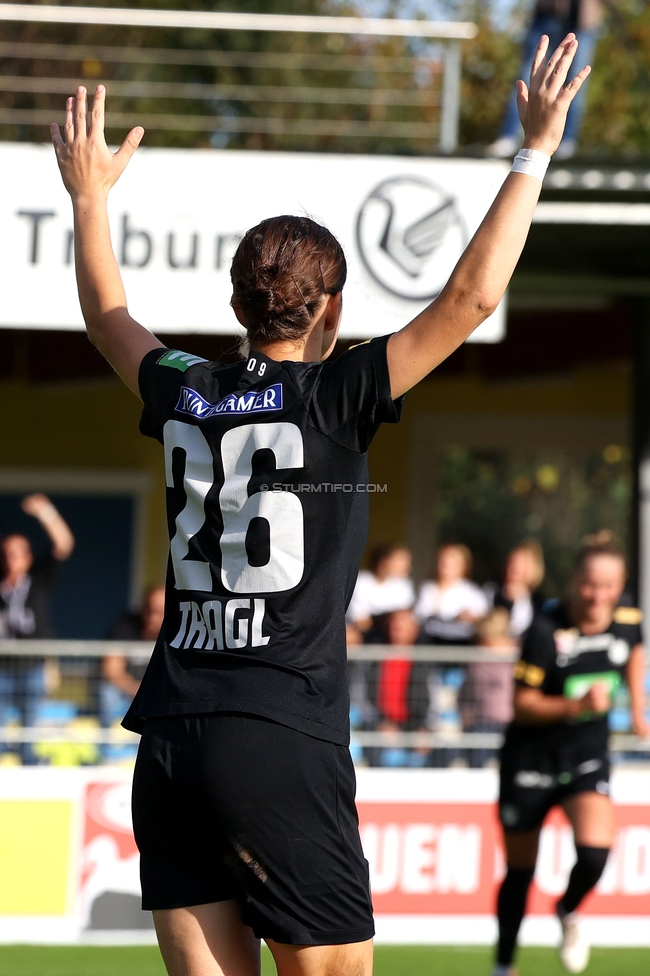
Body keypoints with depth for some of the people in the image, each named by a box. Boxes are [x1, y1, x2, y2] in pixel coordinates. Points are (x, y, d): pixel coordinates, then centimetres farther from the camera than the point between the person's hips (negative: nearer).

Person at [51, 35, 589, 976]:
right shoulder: (334, 398, -4)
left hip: (169, 745, 6)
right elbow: (472, 296, -7)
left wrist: (90, 195, 44)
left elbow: (108, 318, 31)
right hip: (281, 746, -6)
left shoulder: (184, 396, 10)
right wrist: (537, 149, -1)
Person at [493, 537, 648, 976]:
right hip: (532, 757, -2)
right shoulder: (546, 631, -21)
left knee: (595, 849, -23)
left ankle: (568, 912, 11)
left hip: (588, 754, 2)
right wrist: (577, 705, -30)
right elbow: (523, 705, -18)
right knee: (520, 872, 10)